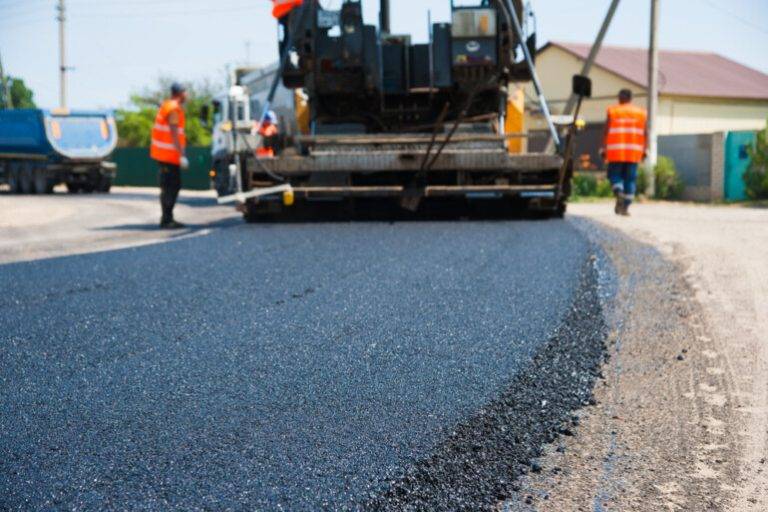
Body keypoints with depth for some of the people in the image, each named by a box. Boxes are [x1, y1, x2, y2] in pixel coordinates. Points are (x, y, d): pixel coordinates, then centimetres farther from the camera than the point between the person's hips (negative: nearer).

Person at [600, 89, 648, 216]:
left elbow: (606, 132, -3)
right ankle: (625, 207, 3)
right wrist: (645, 151, 7)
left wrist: (603, 149, 0)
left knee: (615, 175, 8)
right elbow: (645, 134, 5)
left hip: (616, 152, -2)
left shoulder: (612, 111, 3)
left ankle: (619, 193, -21)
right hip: (634, 153, 2)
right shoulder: (641, 113, 10)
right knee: (630, 178, 6)